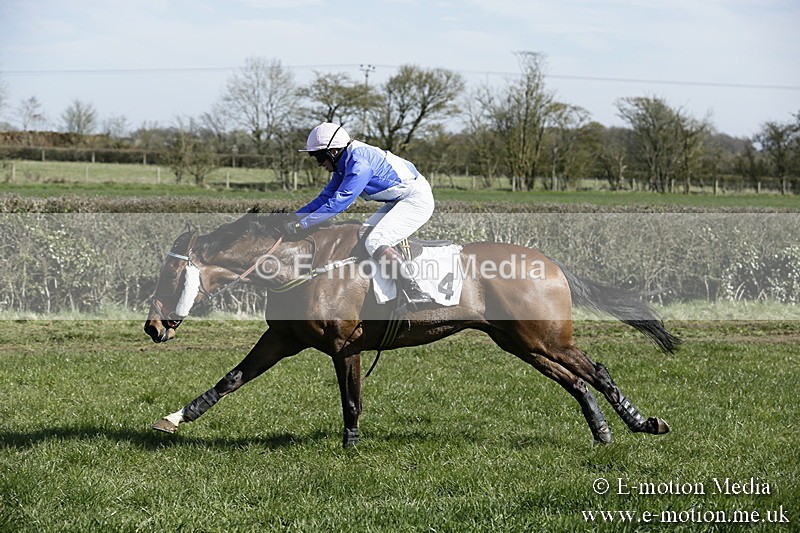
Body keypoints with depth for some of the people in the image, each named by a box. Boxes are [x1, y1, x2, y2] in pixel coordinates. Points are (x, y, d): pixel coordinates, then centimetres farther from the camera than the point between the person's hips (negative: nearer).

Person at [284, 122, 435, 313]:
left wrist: (302, 224, -26)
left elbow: (340, 201, -28)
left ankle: (415, 295, -29)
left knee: (375, 242, -22)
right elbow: (326, 197, 15)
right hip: (399, 201, 11)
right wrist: (294, 218, 5)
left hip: (417, 198, -11)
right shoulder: (344, 165, 9)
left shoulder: (360, 162, -23)